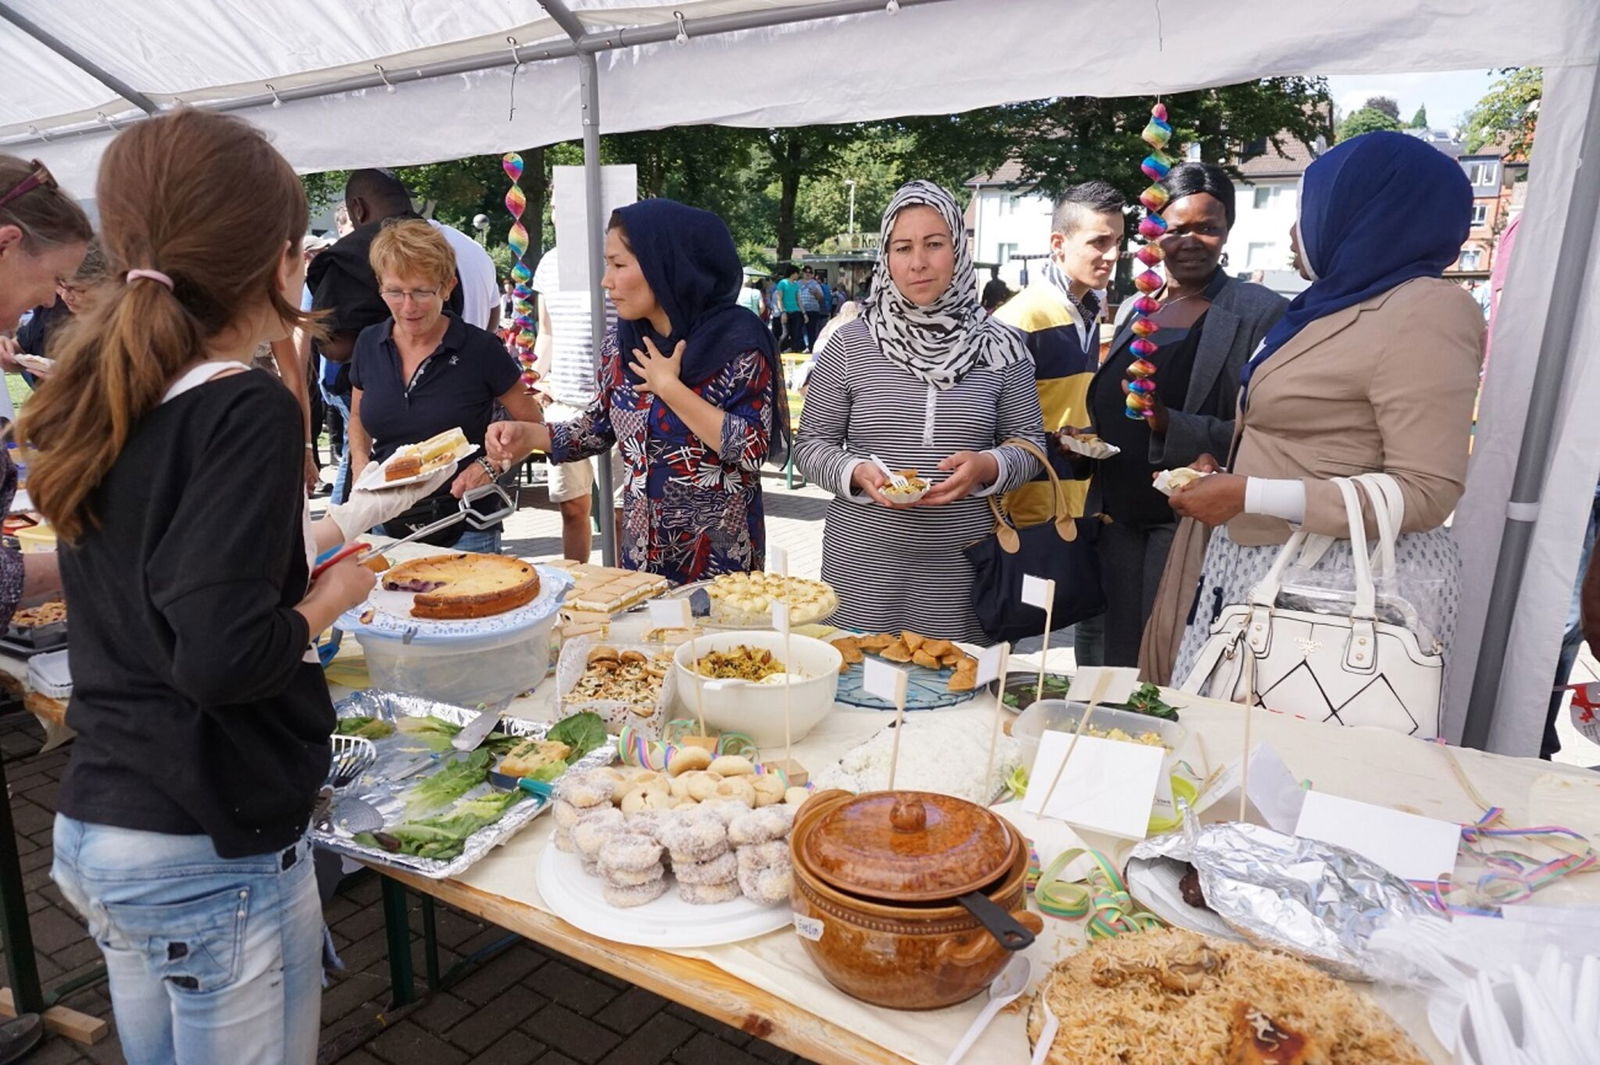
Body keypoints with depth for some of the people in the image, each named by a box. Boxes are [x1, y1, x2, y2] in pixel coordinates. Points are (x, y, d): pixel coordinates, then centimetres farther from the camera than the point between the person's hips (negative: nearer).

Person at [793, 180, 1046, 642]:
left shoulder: (999, 347, 2)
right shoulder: (849, 344, -1)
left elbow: (1029, 444, 7)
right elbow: (812, 444, 4)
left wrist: (987, 466, -14)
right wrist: (856, 473, -15)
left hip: (963, 568, 1)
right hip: (862, 563, 0)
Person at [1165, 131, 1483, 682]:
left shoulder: (1425, 312, -12)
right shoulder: (1338, 304, 15)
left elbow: (1426, 493, -19)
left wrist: (1249, 496, -21)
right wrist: (1228, 472, 7)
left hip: (1347, 578, -9)